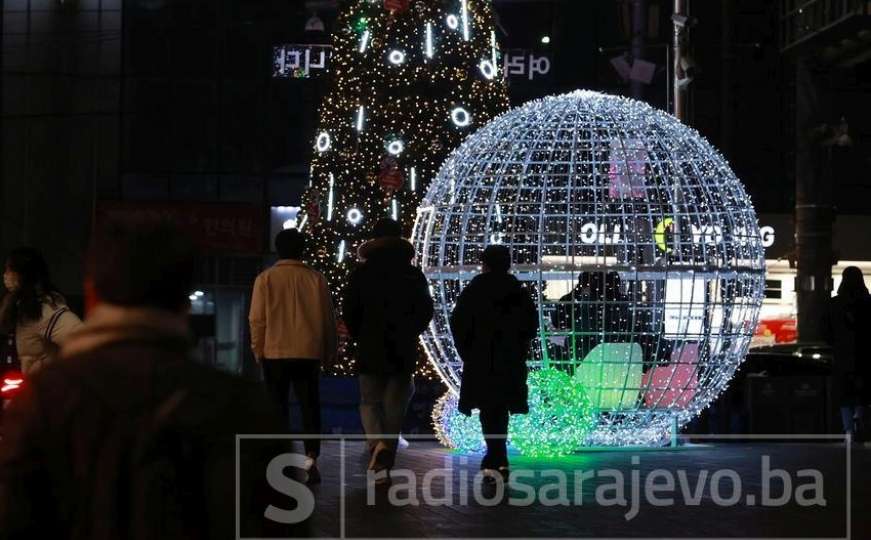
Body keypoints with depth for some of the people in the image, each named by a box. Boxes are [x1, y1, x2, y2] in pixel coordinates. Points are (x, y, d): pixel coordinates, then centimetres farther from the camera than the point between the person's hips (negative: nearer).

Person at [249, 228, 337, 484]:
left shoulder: (266, 278, -3)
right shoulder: (316, 278, 0)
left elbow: (257, 318, -4)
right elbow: (328, 318, 3)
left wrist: (258, 349, 8)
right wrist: (329, 351, 14)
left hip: (275, 353, 0)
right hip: (308, 353, 1)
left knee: (278, 408, 10)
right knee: (310, 407, 4)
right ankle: (311, 458, -11)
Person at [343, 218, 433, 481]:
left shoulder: (361, 274, -2)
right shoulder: (414, 275, 2)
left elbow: (349, 312, -2)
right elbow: (426, 311, 4)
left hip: (371, 350, -1)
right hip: (404, 352, 1)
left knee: (370, 403, 10)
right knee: (395, 407, 8)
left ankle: (378, 445, -17)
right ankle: (385, 464, 9)